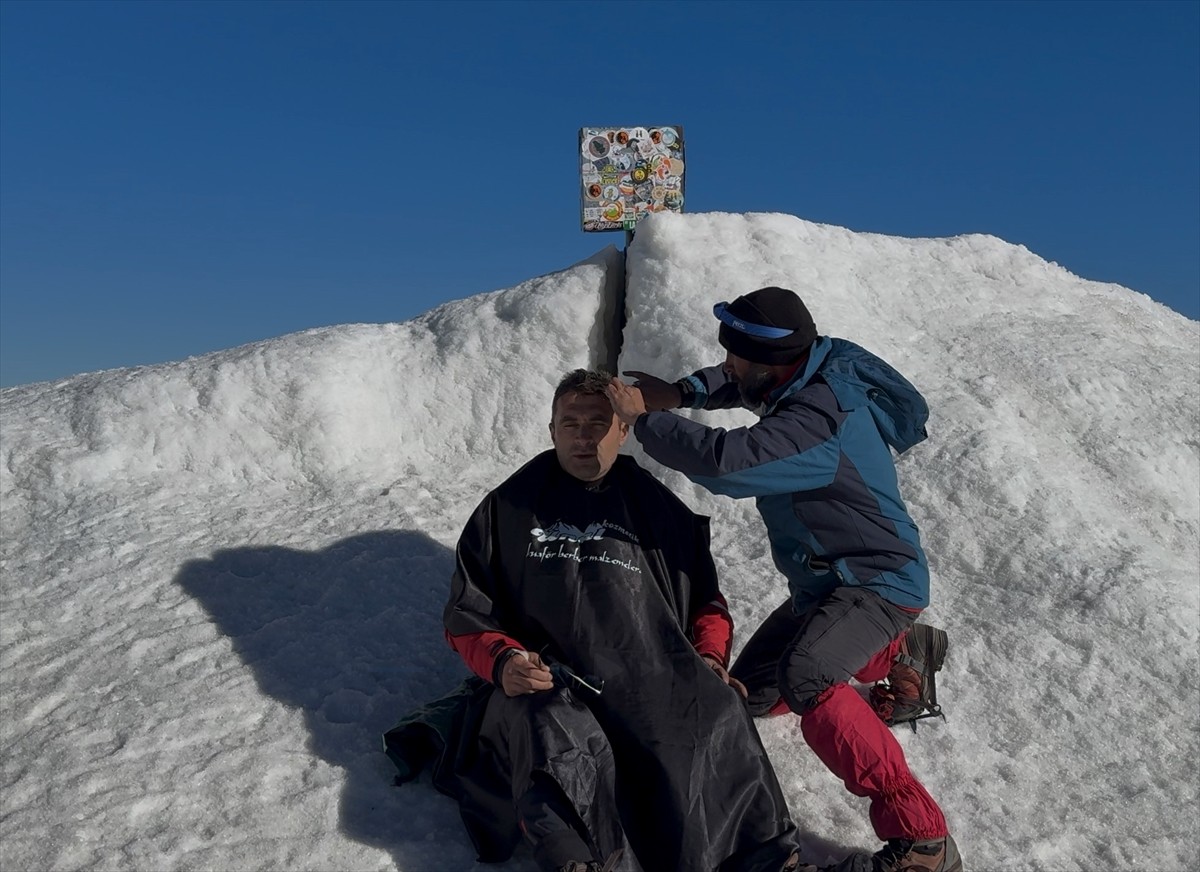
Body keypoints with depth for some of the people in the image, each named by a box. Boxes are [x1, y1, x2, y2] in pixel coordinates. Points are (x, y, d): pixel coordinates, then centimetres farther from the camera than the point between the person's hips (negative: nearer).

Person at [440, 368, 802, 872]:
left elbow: (707, 601, 26)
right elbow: (467, 615, 16)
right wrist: (502, 660, -5)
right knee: (558, 740, -35)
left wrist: (709, 658, 5)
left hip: (654, 676, 2)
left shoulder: (660, 509, 22)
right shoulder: (507, 509, 17)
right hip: (547, 682, -1)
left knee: (715, 713, -30)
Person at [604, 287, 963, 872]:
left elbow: (726, 461, -44)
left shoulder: (818, 423, -32)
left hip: (875, 581, -10)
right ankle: (900, 654, 32)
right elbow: (739, 384, 14)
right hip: (823, 583, 10)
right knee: (753, 693, 19)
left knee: (802, 679, -37)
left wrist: (643, 419, -29)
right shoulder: (812, 368, -4)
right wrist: (682, 392, -7)